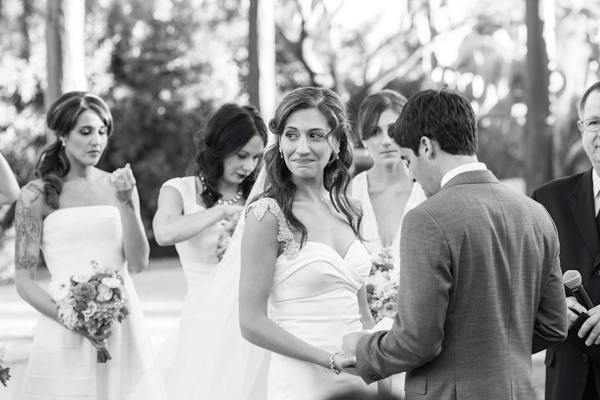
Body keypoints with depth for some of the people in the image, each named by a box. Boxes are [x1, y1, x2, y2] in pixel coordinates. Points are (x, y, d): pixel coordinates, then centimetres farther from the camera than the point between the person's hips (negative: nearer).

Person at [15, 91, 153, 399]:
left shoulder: (117, 185, 8)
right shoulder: (37, 195, -2)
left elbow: (137, 264, 2)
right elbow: (24, 281, -3)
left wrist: (125, 203, -8)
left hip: (122, 325, 3)